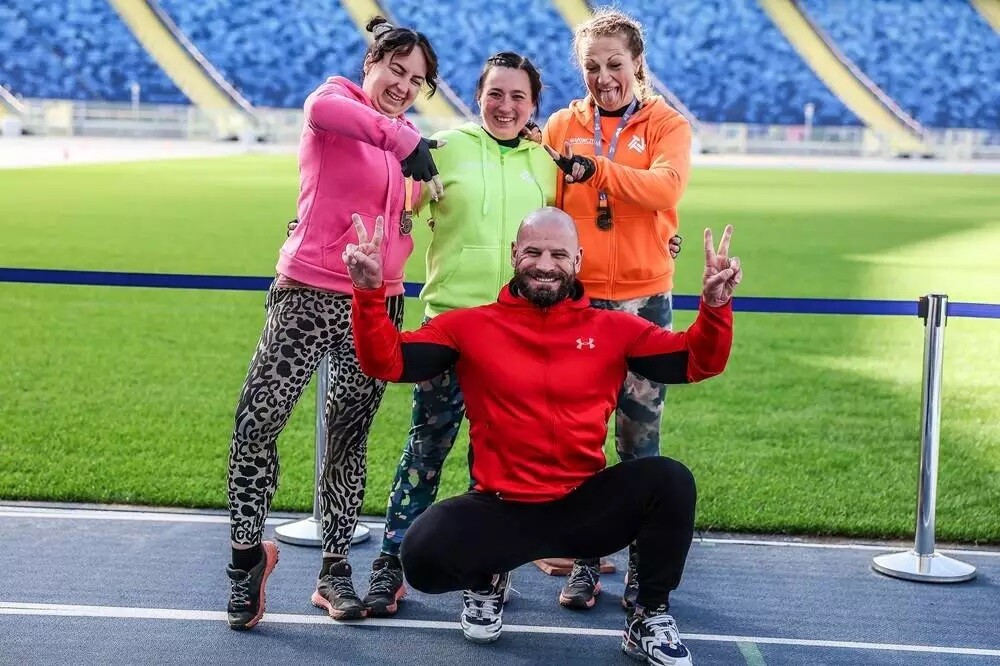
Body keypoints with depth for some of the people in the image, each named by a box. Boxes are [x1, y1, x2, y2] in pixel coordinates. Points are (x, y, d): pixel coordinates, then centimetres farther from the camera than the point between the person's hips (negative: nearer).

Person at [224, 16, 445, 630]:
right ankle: (249, 551, 10)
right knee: (256, 426, -10)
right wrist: (404, 139, -33)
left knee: (350, 441, 9)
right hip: (309, 296, -5)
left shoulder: (403, 145, 15)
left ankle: (335, 571, 19)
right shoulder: (337, 97, -2)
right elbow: (320, 108, -30)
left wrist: (420, 190, 9)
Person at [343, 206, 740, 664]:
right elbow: (387, 362, -5)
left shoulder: (614, 329, 4)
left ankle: (649, 619, -1)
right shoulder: (471, 326, 0)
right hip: (501, 510, -1)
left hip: (586, 505, 1)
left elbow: (696, 362, 4)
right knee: (423, 555, -28)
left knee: (670, 480, -25)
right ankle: (487, 582, 13)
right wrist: (370, 291, -19)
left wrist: (715, 305, -15)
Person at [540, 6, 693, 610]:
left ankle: (643, 566, 12)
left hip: (644, 300, -2)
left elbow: (667, 185, -18)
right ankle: (585, 563, 17)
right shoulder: (562, 127, 8)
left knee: (640, 440, 2)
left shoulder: (666, 124, 2)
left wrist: (596, 166, -26)